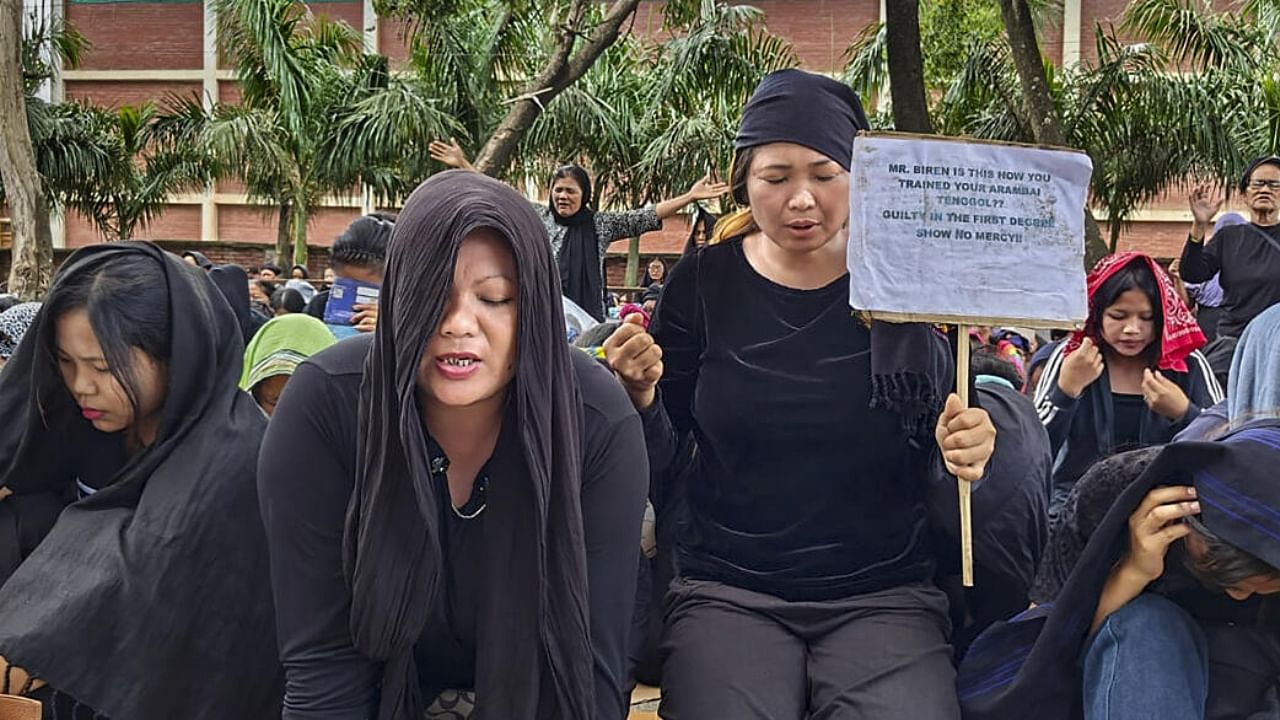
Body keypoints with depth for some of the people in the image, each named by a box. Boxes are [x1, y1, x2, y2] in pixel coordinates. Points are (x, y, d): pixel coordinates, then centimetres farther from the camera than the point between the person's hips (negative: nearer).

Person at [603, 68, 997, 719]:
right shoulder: (703, 284, 0)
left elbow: (927, 465, 7)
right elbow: (660, 456, 6)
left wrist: (954, 449, -15)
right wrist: (641, 396, -15)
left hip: (883, 595, 0)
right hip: (728, 589, 0)